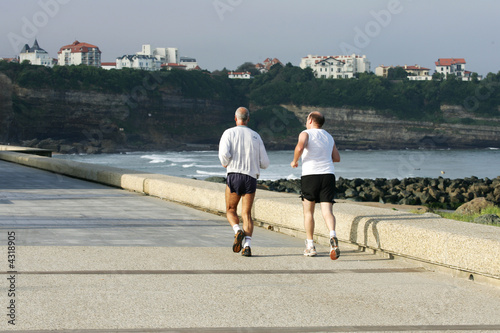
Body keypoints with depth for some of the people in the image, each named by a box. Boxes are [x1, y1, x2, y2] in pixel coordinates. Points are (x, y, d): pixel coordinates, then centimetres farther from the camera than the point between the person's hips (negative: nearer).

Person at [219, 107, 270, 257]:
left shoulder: (229, 133, 3)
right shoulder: (256, 136, 11)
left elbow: (224, 153, -14)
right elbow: (265, 163, 10)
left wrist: (225, 163, 8)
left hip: (234, 176, -2)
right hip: (251, 178, 2)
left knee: (231, 211, 15)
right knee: (246, 214, 3)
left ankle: (238, 231, -15)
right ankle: (247, 245, -15)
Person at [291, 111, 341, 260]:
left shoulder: (306, 133, 1)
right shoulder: (329, 137, 20)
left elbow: (300, 147, -20)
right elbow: (337, 158, 23)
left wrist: (295, 161, -3)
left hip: (310, 175, -3)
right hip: (328, 174, 4)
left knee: (308, 212, 10)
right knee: (327, 210, -6)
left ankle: (310, 246, 12)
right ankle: (332, 236, -34)